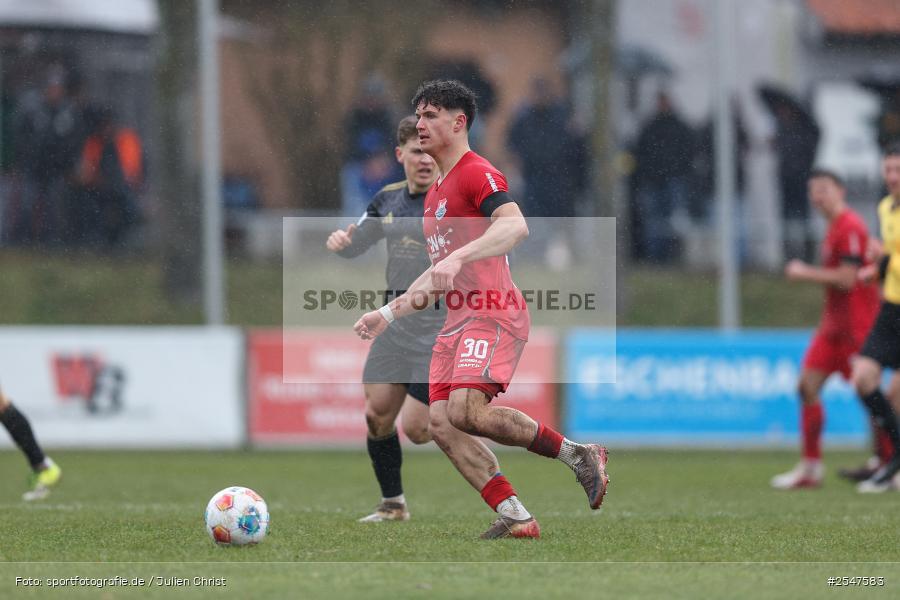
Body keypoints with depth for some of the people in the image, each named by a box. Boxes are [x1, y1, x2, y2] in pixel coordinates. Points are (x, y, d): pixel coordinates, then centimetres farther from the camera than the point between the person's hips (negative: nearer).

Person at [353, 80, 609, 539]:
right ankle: (516, 517, -8)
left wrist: (459, 258, -37)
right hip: (458, 321, 10)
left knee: (466, 411, -26)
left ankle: (577, 454, -11)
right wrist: (388, 313, 30)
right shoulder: (436, 193, 25)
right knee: (441, 423, -6)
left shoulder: (477, 174, -6)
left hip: (492, 315, -10)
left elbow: (515, 226, -26)